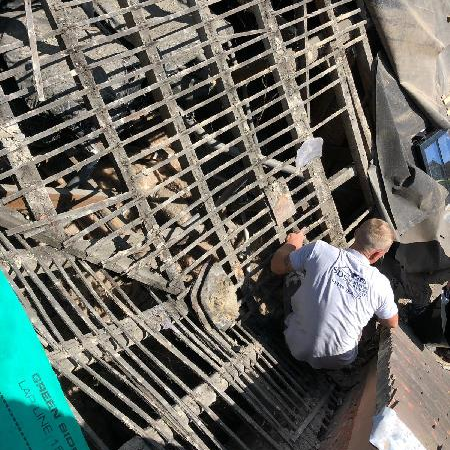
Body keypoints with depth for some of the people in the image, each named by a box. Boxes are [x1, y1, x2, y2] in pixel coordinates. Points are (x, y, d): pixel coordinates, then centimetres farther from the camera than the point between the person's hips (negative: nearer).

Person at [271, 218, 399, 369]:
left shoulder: (319, 250, -22)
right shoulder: (380, 284, -18)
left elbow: (277, 266, -6)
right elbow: (392, 323, 3)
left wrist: (291, 244, 13)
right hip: (338, 361, 0)